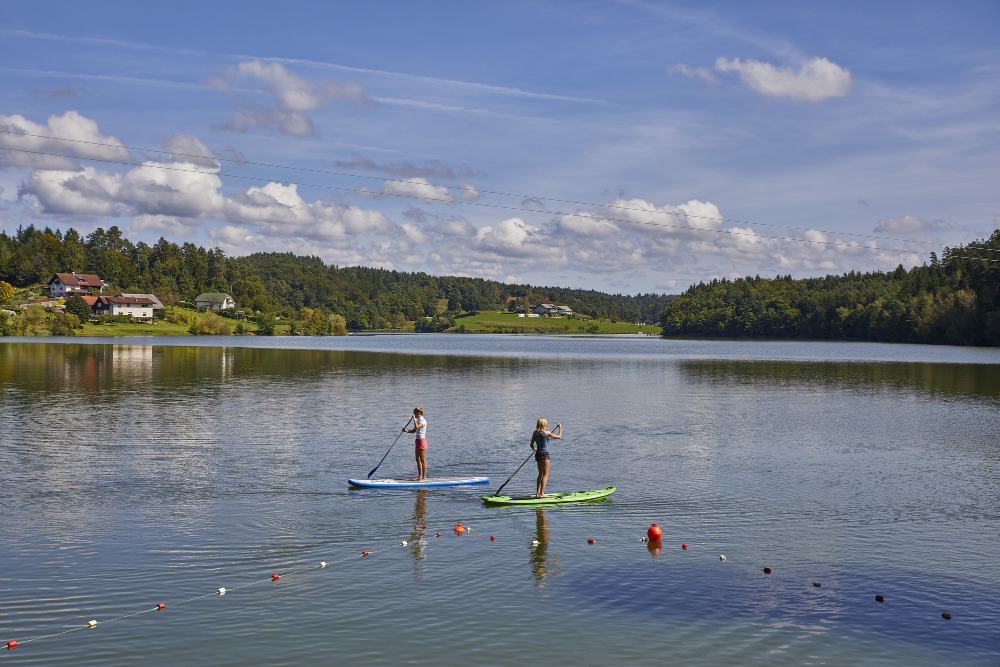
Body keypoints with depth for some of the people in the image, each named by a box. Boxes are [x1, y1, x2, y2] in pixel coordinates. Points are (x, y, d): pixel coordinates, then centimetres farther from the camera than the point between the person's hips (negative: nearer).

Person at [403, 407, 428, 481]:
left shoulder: (423, 421, -14)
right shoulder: (418, 420, 15)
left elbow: (417, 427, -32)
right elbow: (414, 430, 22)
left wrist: (414, 419, -21)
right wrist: (407, 430, 5)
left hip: (422, 440, -10)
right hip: (417, 441, 10)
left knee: (422, 460, -7)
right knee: (418, 460, 14)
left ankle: (424, 478, -5)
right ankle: (420, 476, 22)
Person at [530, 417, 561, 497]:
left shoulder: (535, 433, 4)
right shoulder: (546, 432, -13)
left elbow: (531, 444, 14)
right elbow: (559, 436, -2)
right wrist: (560, 428, 13)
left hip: (538, 454, 7)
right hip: (544, 454, -7)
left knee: (540, 474, 16)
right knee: (545, 474, -1)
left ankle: (537, 493, 16)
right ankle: (542, 493, -6)